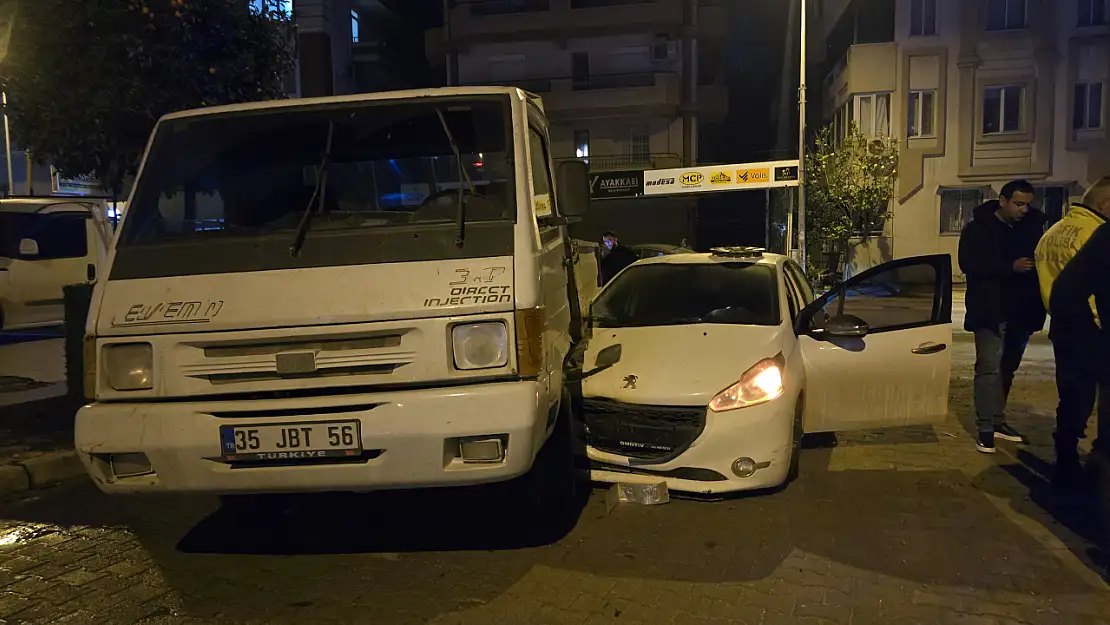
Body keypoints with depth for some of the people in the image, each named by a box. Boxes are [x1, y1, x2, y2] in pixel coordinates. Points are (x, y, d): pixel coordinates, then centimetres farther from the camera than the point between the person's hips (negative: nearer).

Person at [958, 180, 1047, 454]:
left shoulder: (1033, 226, 9)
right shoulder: (978, 228, -5)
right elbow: (969, 265, -15)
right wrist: (1010, 267, -23)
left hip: (1021, 311, 5)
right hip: (990, 311, -5)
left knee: (1007, 369, 13)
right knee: (989, 368, -9)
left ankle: (998, 421, 24)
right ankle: (985, 429, -6)